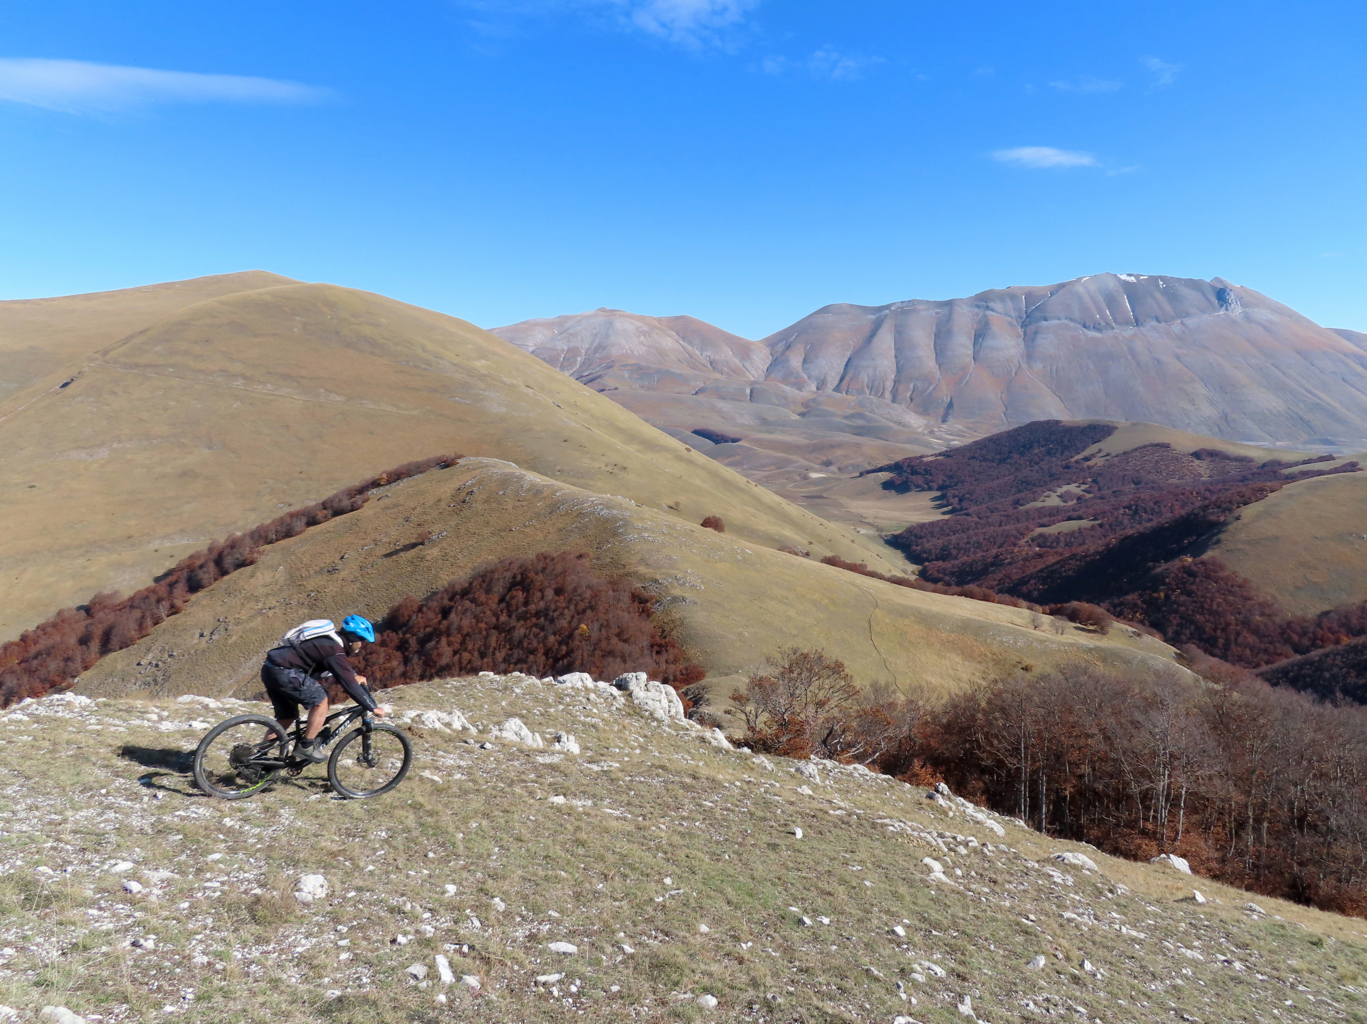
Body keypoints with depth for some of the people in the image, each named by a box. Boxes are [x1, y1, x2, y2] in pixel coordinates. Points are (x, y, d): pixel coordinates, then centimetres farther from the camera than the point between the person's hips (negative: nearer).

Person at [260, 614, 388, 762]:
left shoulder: (330, 641, 14)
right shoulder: (334, 651, -16)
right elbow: (349, 685, -18)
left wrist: (355, 675, 34)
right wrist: (373, 708, -13)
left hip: (270, 669, 10)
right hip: (283, 672, -10)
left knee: (287, 717, 19)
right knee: (320, 700, -6)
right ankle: (305, 747, -1)